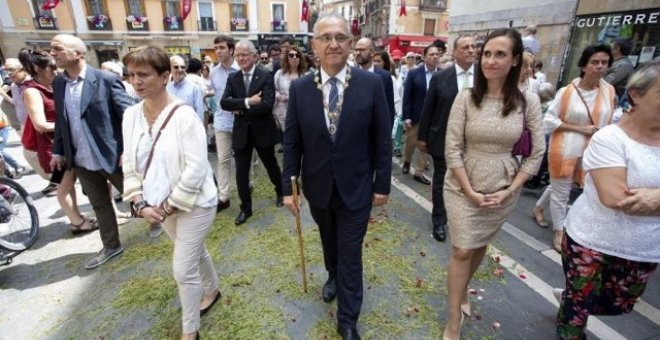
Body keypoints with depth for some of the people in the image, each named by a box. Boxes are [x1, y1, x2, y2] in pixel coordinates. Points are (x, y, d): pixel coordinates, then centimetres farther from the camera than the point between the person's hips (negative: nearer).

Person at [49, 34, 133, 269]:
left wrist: (128, 150, -20)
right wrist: (58, 151, 13)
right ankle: (111, 246, 33)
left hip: (111, 156, -6)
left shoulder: (106, 80, -12)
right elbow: (60, 120, 15)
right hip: (81, 161, 7)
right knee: (99, 205, 17)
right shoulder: (58, 83, 8)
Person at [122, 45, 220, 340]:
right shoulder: (131, 115, 0)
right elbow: (130, 164, 5)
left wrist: (168, 206, -16)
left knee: (183, 270, 2)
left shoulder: (184, 115, -19)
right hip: (159, 206, 6)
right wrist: (141, 203, -5)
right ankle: (212, 291, 51)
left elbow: (196, 168, -22)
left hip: (193, 204, -6)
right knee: (195, 253, 25)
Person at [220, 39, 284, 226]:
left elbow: (267, 105, -22)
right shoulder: (232, 78, 4)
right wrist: (247, 102, -24)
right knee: (241, 172, 6)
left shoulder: (266, 76, -9)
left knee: (271, 165, 16)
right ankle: (245, 208, 22)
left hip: (262, 131, -3)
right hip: (241, 132, 3)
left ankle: (280, 192, 43)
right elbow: (224, 102, -10)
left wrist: (240, 110, -14)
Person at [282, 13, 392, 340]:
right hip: (317, 187, 3)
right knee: (329, 240, 25)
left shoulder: (371, 84, -11)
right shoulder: (299, 88, -6)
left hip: (356, 187, -2)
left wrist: (382, 184, -3)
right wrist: (288, 186, -2)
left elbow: (382, 139, -6)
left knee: (350, 253, 8)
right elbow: (292, 142, -2)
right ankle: (333, 275, 56)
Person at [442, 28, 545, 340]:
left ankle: (463, 290, 47)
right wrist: (470, 191, -13)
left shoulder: (528, 102, -5)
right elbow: (452, 149, -11)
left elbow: (537, 153, 0)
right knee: (462, 251, 3)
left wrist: (510, 190, -7)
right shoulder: (466, 98, -10)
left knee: (480, 246, 19)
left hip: (504, 190, 2)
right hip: (462, 187, -2)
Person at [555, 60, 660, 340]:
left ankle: (568, 297, 49)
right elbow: (613, 198, -24)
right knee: (580, 306, 11)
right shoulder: (609, 138, -16)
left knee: (618, 306, 24)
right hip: (592, 241, -5)